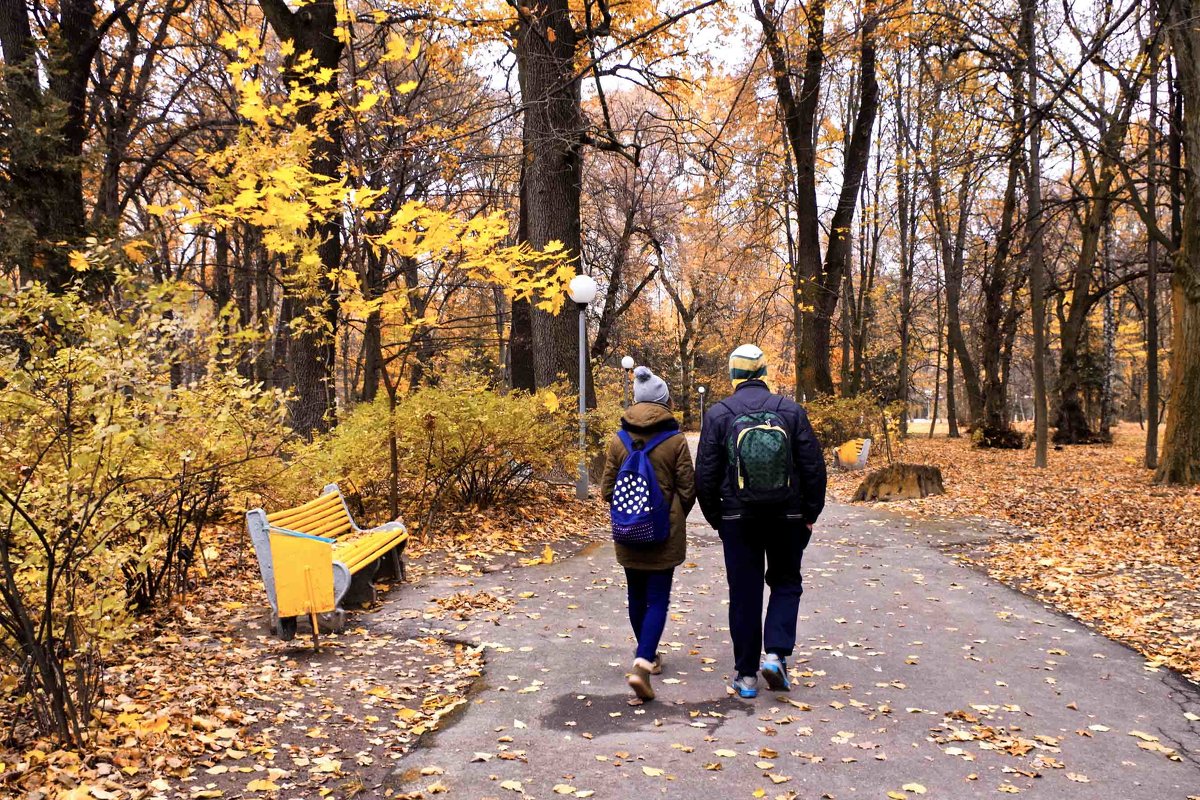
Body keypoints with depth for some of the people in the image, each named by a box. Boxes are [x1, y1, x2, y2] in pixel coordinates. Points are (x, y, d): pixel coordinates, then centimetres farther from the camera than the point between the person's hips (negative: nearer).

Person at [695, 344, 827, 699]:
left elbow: (705, 475, -3)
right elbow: (815, 468, -1)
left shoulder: (718, 415, -5)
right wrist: (810, 515, 9)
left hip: (738, 520, 0)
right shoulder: (791, 411, -3)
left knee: (744, 593, 8)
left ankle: (746, 674, 13)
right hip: (788, 519, 1)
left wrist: (716, 519, 9)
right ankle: (776, 654, 1)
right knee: (786, 583, 18)